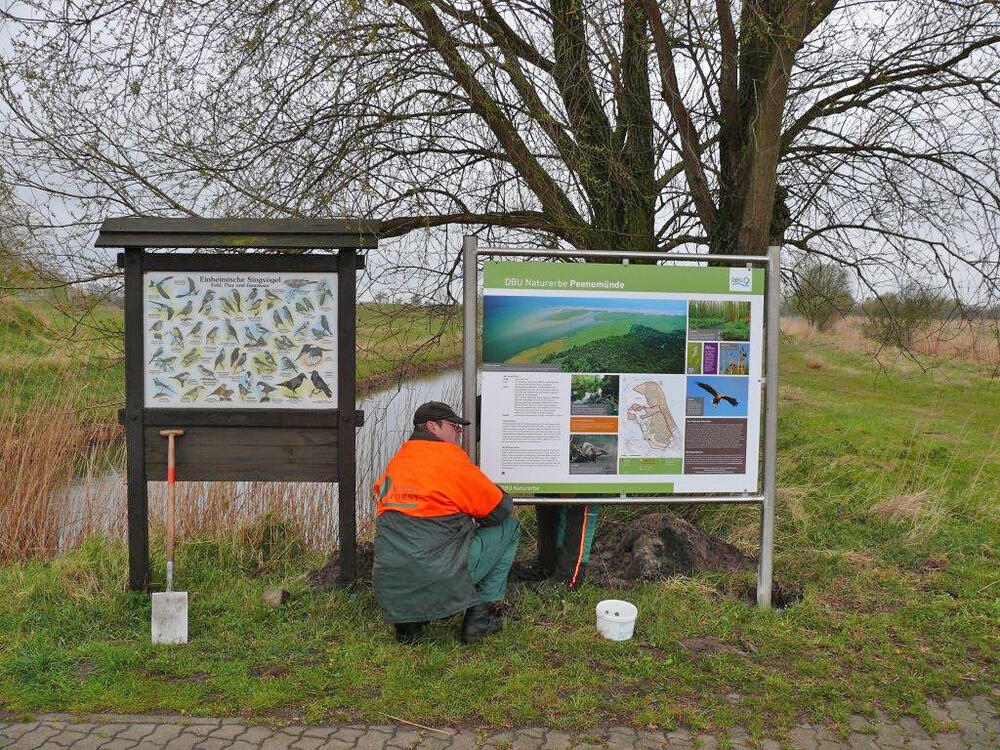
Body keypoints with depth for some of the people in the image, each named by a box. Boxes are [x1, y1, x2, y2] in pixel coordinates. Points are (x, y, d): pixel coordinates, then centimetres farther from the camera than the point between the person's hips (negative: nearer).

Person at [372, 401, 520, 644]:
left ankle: (408, 618, 18)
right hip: (440, 582, -6)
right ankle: (477, 616, 9)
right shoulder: (450, 457, -6)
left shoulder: (397, 461, 12)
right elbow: (499, 509, 0)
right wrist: (473, 517, 24)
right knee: (509, 527, 12)